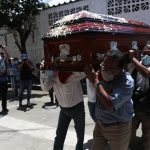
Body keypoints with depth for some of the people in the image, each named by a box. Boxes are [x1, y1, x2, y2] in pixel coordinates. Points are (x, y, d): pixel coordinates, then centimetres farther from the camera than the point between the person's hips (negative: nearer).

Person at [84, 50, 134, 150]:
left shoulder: (127, 82, -27)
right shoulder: (103, 74, -11)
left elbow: (110, 105, -36)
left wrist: (96, 82, -33)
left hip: (118, 128, -5)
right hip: (100, 123, 5)